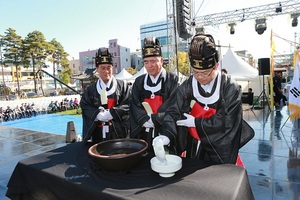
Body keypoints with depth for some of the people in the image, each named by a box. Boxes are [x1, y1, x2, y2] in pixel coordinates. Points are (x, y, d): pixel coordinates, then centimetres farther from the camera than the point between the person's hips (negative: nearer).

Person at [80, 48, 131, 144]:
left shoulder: (122, 85, 5)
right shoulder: (90, 89, 11)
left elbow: (128, 105, -3)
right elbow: (85, 107, 5)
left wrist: (111, 113, -15)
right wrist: (98, 114, -14)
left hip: (118, 131, -1)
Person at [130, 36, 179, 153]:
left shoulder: (172, 80, -1)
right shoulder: (139, 82, 9)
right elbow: (134, 107, 2)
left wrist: (153, 119, -17)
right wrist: (145, 120, -15)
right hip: (144, 134, 3)